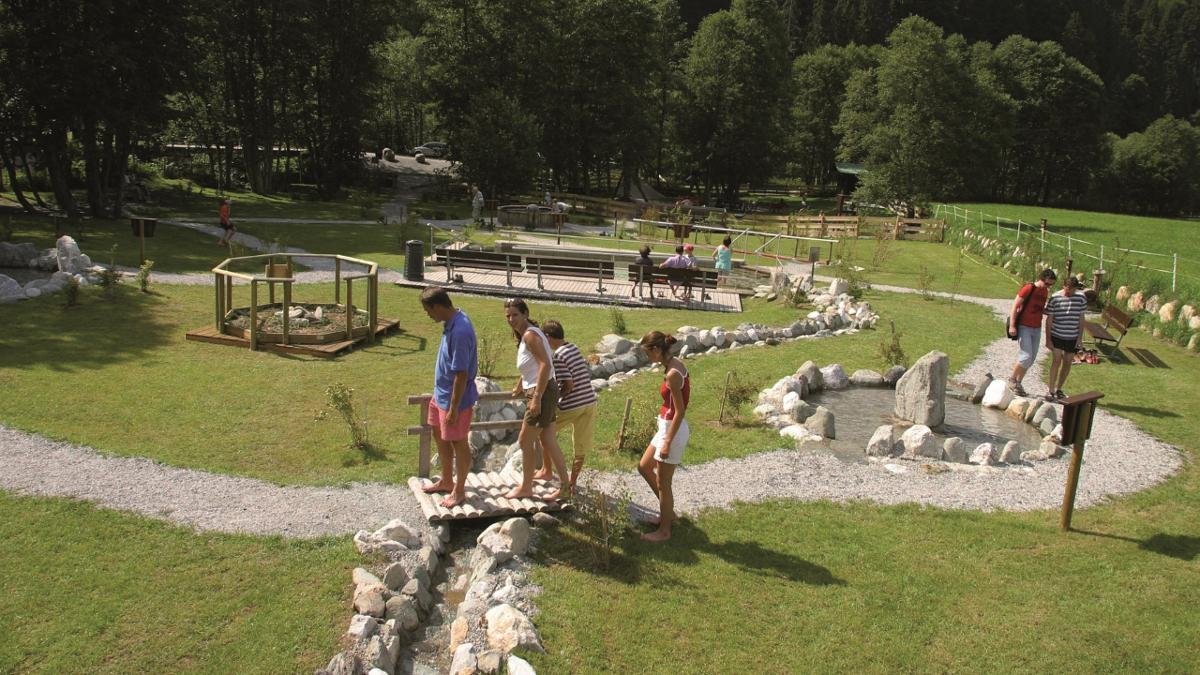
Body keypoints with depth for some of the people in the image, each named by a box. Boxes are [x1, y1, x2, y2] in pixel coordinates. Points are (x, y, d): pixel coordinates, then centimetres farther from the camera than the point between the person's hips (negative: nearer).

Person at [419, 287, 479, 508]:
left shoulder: (460, 332, -30)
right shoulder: (453, 320, 1)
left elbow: (461, 374, -27)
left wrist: (454, 408, -23)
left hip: (455, 398, -10)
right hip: (441, 393, 10)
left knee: (458, 443, 6)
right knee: (439, 435, 22)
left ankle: (459, 491, 23)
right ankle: (446, 481, 40)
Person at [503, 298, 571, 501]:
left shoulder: (530, 335, -16)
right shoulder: (523, 334, 13)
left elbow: (545, 365, -25)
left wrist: (536, 398, -26)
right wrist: (519, 387, 38)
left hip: (542, 392, -10)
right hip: (543, 393, 10)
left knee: (525, 441, 2)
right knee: (548, 442, 12)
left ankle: (525, 488, 16)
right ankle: (565, 487, 18)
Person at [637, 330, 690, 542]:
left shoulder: (672, 374, -24)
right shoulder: (675, 364, 5)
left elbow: (679, 411, -23)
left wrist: (667, 442, -20)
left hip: (672, 430, -10)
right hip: (667, 426, 10)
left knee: (662, 483, 4)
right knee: (644, 467, 22)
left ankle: (664, 531, 20)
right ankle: (668, 511, 34)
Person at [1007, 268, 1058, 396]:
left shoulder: (1045, 291, 10)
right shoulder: (1028, 289, -11)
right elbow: (1015, 306, -13)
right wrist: (1012, 325, -18)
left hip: (1037, 329, 7)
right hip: (1024, 327, -7)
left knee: (1031, 358, 7)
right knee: (1026, 356, -14)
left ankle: (1018, 382, 18)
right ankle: (1012, 379, 5)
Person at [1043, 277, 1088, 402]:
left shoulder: (1081, 298, -2)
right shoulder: (1054, 298, -9)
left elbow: (1081, 319, 4)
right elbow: (1049, 320, -4)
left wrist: (1080, 338, 1)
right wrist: (1048, 339, -6)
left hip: (1072, 337, 3)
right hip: (1056, 336, -3)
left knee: (1067, 362, 9)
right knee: (1056, 360, -10)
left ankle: (1059, 390, 23)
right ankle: (1051, 391, -6)